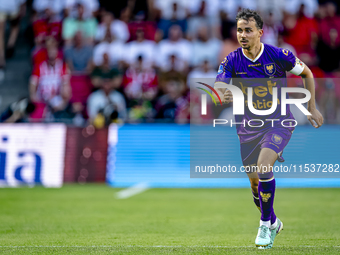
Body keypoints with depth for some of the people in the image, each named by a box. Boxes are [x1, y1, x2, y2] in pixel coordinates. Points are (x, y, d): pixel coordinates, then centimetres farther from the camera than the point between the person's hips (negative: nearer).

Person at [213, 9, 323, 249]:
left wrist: (312, 108, 1)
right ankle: (273, 223, 37)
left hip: (279, 122, -3)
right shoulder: (232, 61, -9)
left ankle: (266, 224, -10)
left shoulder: (279, 55, -15)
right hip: (249, 126, 3)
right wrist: (223, 96, -39)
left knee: (263, 165, -27)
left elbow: (307, 73, 1)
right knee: (255, 182, 9)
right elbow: (217, 90, -14)